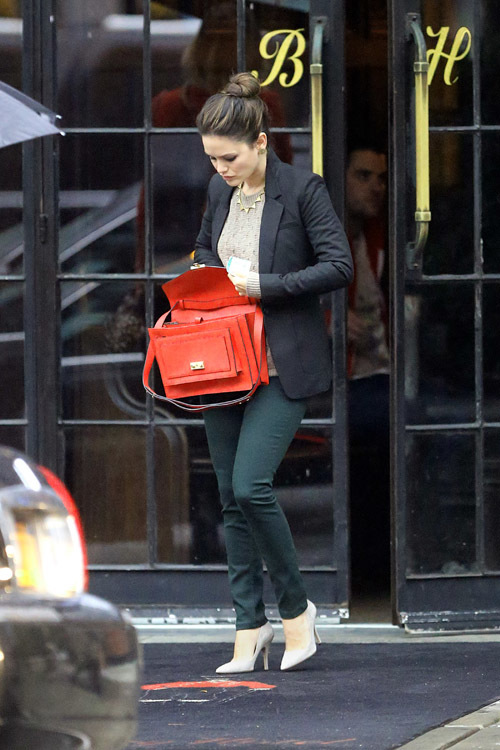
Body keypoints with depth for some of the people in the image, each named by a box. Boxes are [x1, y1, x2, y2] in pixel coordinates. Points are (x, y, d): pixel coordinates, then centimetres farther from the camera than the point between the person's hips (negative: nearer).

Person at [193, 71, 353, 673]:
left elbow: (338, 266, -13)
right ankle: (250, 625, 12)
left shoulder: (302, 189, -10)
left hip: (281, 365, -6)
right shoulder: (220, 191, 8)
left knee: (250, 486, -17)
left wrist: (263, 285, -18)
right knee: (231, 498, 5)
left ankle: (295, 607, 1)